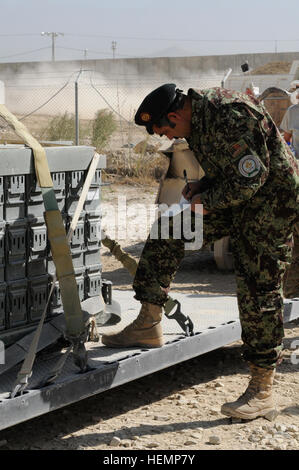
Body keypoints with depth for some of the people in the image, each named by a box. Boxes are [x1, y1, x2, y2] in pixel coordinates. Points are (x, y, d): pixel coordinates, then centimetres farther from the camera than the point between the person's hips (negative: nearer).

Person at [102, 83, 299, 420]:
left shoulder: (231, 116, -27)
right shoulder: (196, 117, 4)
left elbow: (250, 179, -27)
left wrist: (205, 201, -16)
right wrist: (199, 187, -1)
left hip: (270, 200, -9)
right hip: (232, 197, 10)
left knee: (258, 289, -8)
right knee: (168, 231, 5)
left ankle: (261, 389, 1)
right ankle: (148, 325, 12)